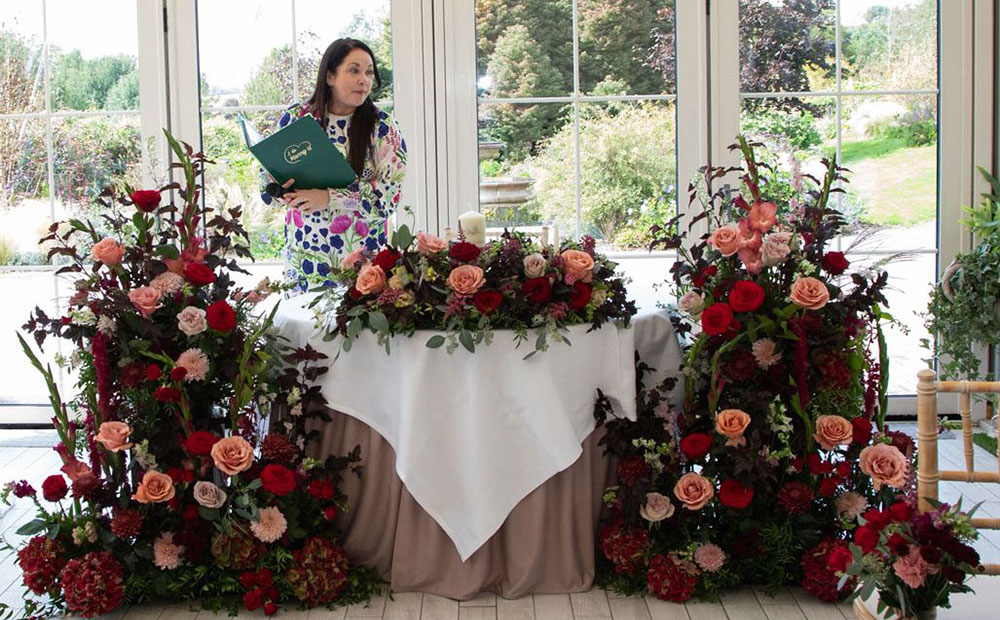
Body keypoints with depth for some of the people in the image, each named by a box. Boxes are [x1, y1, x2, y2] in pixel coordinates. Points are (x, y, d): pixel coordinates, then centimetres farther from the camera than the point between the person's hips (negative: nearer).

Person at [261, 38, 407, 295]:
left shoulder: (383, 127, -1)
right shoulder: (295, 117, 4)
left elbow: (389, 192, -12)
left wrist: (330, 198, -21)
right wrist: (281, 187, -15)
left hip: (364, 255, -1)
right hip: (305, 254, 1)